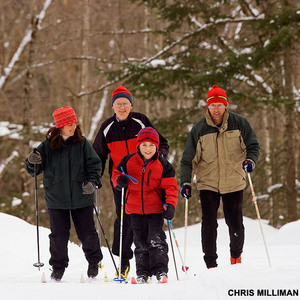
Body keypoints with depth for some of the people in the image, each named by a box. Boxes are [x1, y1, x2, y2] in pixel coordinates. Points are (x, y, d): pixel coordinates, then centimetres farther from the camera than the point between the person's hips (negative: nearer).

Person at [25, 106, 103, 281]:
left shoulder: (82, 143, -1)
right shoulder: (47, 146, -1)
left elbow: (94, 164, 2)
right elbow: (34, 170, 6)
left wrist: (93, 181, -14)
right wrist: (33, 162, -17)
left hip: (81, 198, 0)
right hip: (57, 199, 0)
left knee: (87, 232, 7)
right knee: (59, 235, 4)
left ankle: (94, 262, 29)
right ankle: (58, 267, 21)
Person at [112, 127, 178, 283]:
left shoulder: (163, 165, -3)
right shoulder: (128, 161, 1)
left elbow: (170, 187, -3)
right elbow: (116, 174, 12)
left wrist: (170, 205, -17)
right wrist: (119, 181, -12)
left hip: (155, 209, -2)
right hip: (135, 209, 2)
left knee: (156, 241, -12)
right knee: (140, 242, 9)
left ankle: (160, 270, -4)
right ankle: (142, 273, 17)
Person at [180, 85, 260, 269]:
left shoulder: (239, 124, -2)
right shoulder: (199, 129, -2)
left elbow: (253, 146, 6)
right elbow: (188, 159, 3)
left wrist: (251, 160, -15)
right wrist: (186, 182, -8)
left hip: (233, 183, 0)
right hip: (208, 184, 0)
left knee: (235, 224, 4)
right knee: (209, 224, -6)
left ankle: (236, 256, 30)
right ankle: (211, 264, 4)